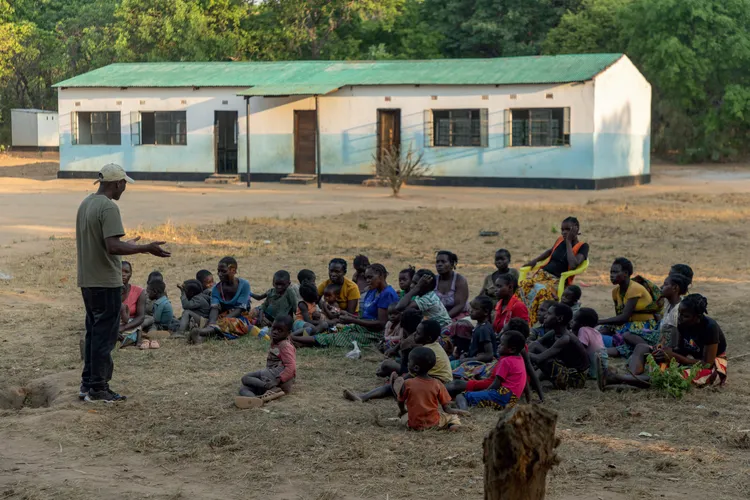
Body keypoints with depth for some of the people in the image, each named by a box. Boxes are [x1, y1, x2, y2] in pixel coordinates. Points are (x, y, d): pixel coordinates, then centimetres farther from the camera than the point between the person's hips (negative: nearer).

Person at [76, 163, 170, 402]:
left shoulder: (85, 204, 12)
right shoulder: (108, 207, -17)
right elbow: (112, 247, -26)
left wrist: (126, 245, 29)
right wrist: (146, 249, -21)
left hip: (87, 281, 9)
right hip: (106, 282, -9)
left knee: (93, 332, 16)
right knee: (105, 334, -2)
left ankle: (87, 384, 20)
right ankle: (98, 388, 2)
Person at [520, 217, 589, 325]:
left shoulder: (582, 246, 3)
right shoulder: (560, 240, 19)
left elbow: (573, 265, -16)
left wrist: (568, 242, -7)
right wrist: (535, 260, 26)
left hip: (557, 280, -5)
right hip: (542, 274, 6)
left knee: (540, 291, -40)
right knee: (522, 286, -29)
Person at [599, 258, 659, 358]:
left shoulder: (635, 289, -16)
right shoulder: (616, 291, 8)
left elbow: (624, 317, -21)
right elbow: (619, 316, 8)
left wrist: (598, 322, -19)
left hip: (645, 326, -8)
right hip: (630, 325, 8)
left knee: (627, 335, -39)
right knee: (601, 332, -13)